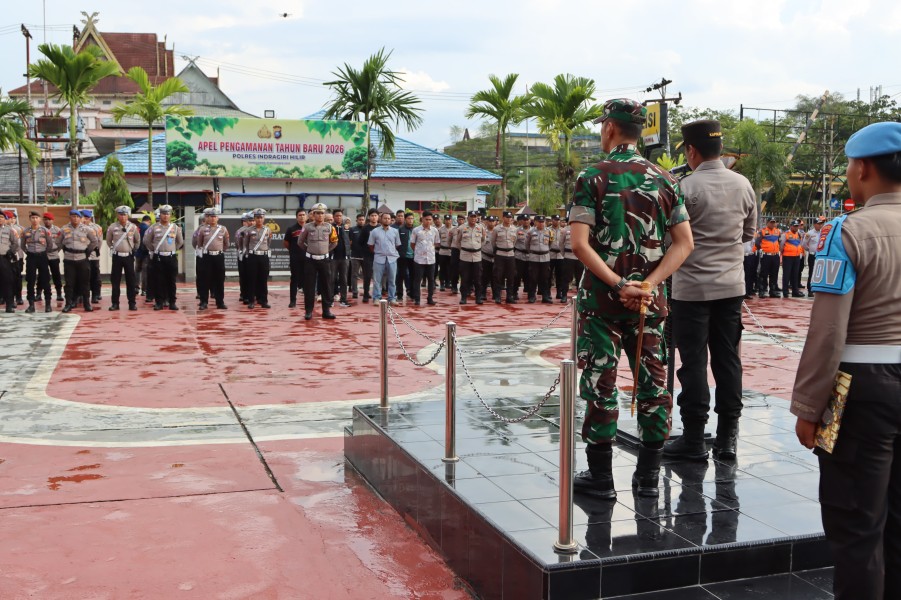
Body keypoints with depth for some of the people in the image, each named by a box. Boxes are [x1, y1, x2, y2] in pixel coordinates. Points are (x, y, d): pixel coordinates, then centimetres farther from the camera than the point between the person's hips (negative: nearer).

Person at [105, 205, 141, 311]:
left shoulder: (133, 227, -2)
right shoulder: (112, 227, -2)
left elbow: (137, 241, 14)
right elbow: (108, 241, 14)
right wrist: (113, 249, 13)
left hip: (129, 256, 0)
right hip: (117, 256, 0)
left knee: (130, 280, 2)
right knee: (115, 280, 3)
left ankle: (132, 303, 7)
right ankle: (115, 303, 8)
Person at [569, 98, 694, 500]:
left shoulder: (593, 178, -6)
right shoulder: (664, 179, 6)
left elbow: (580, 245, -16)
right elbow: (684, 243, 0)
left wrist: (619, 285, -17)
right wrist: (647, 285, -8)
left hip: (602, 296, -4)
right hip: (649, 298, 4)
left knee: (600, 384, 3)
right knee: (653, 383, 10)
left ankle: (601, 477, 10)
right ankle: (648, 476, 17)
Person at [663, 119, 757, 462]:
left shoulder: (686, 187, -13)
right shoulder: (743, 185, 4)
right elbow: (749, 233, 15)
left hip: (692, 288, -5)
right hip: (731, 285, 5)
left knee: (694, 361, 1)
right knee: (728, 359, 10)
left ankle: (694, 440, 8)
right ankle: (727, 437, 15)